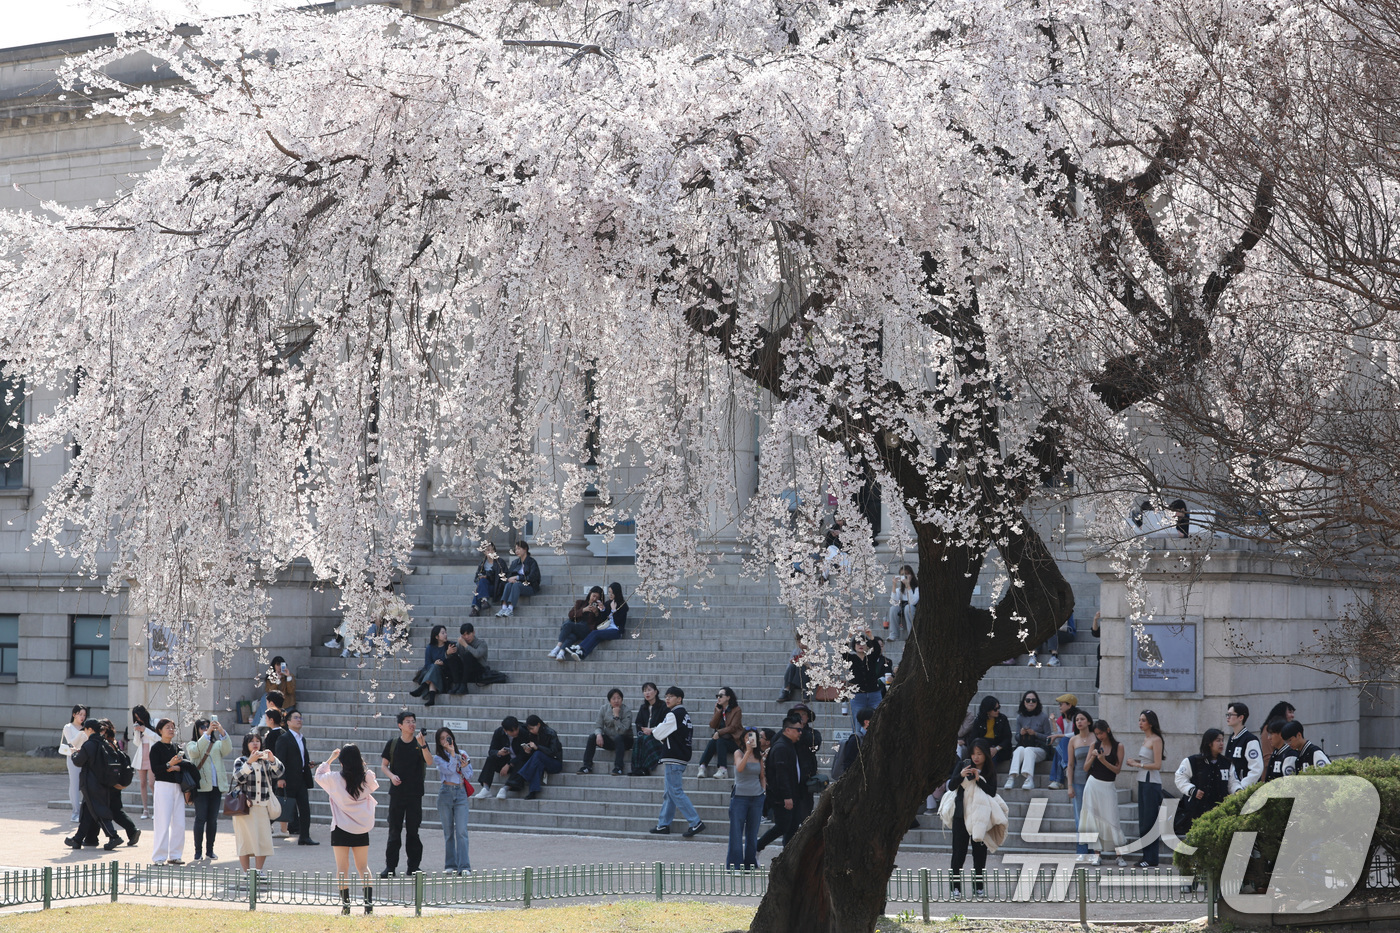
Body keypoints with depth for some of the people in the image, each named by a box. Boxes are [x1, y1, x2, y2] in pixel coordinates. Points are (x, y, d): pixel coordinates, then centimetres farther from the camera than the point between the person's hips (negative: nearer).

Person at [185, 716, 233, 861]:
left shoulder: (217, 745, 16)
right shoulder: (192, 745, 8)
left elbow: (227, 749, -4)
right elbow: (195, 751, -15)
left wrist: (222, 731, -20)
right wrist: (207, 733, -23)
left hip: (216, 787, 3)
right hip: (201, 787, -3)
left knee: (213, 819, 6)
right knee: (200, 819, -6)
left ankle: (210, 849, 12)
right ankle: (198, 850, -3)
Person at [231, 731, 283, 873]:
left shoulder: (265, 761, 15)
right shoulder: (240, 761, 4)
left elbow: (278, 773, -1)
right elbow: (239, 778, -14)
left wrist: (272, 760, -19)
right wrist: (250, 762, -24)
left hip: (262, 806, 4)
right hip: (245, 806, -4)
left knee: (264, 840, -1)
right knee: (246, 840, -4)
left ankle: (259, 871, 7)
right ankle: (246, 873, 2)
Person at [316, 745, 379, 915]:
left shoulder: (335, 779, -11)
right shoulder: (367, 778, -6)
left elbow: (319, 775, 10)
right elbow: (374, 787, 18)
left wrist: (330, 759, 18)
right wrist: (362, 767, 16)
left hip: (341, 829, -2)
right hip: (362, 829, 2)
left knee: (342, 868, 5)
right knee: (363, 867, 10)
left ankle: (345, 903, 2)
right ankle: (369, 902, 2)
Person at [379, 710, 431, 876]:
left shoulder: (420, 743, 2)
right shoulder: (392, 743, 3)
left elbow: (429, 762, -12)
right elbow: (384, 765, 8)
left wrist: (422, 745, -26)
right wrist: (392, 776, -11)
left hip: (415, 793, 0)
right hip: (397, 792, 0)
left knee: (413, 830, 3)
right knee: (394, 830, 0)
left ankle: (413, 866, 10)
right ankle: (390, 866, 4)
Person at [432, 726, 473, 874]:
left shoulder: (463, 754, 11)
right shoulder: (438, 758, 3)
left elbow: (468, 776, 9)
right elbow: (449, 770, -13)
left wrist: (464, 767, -9)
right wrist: (452, 753, -9)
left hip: (461, 793, 0)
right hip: (446, 793, 0)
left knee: (461, 831, -9)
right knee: (448, 832, 4)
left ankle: (464, 866, -14)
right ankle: (450, 864, 13)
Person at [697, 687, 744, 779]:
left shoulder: (736, 710, -3)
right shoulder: (718, 709, 15)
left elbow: (733, 727, -13)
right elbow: (712, 725, 5)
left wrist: (719, 733, -23)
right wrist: (718, 712, -5)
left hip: (733, 741, -4)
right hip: (720, 738, 4)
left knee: (720, 741, -35)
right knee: (712, 742, -29)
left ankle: (722, 770, -42)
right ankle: (702, 767, -45)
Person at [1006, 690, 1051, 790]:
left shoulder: (1043, 717, 3)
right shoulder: (1020, 717, 12)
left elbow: (1048, 738, 1)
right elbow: (1017, 738, 16)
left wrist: (1035, 733, -14)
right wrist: (1021, 734, -7)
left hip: (1039, 749, -2)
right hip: (1023, 746, 2)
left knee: (1028, 750, -36)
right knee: (1020, 749, -33)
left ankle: (1029, 779, -53)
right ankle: (1011, 778, -50)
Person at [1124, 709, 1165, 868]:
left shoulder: (1156, 740, -12)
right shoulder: (1145, 739, 14)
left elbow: (1157, 765, -17)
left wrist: (1138, 764, -12)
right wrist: (1135, 762, 5)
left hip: (1152, 783, -9)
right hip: (1143, 782, 9)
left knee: (1149, 822, -7)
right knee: (1143, 821, 9)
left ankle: (1151, 860, -4)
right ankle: (1146, 857, 12)